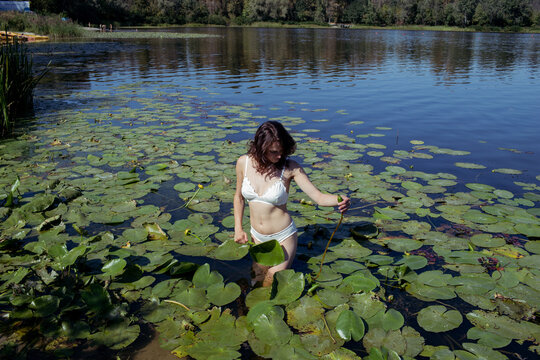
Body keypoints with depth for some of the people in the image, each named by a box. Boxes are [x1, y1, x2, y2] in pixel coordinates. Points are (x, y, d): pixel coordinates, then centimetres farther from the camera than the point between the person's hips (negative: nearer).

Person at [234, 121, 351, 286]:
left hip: (283, 237, -3)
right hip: (257, 237, 4)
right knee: (257, 277, 20)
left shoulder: (290, 167, -18)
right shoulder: (243, 162, -10)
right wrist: (238, 229, 2)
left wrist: (340, 200, -41)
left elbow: (319, 197, -20)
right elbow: (239, 196, 6)